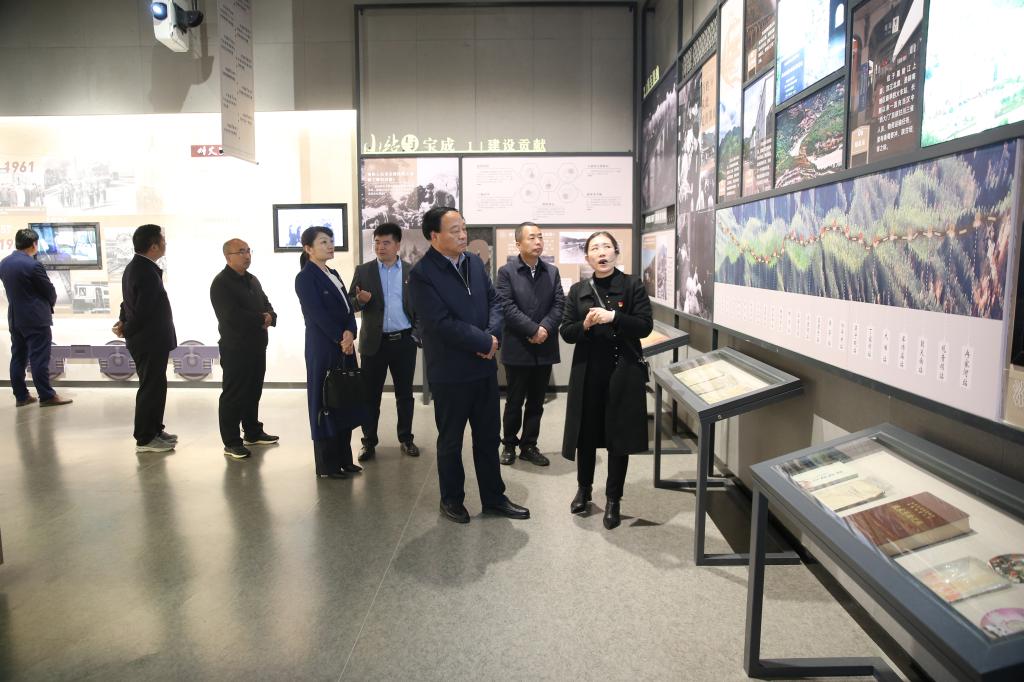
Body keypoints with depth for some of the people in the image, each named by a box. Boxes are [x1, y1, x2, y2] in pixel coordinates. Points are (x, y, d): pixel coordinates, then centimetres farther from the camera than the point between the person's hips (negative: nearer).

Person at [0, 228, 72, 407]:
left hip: (15, 318, 8)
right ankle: (46, 396, -1)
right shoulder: (33, 265, -17)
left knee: (18, 357, 10)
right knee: (39, 358, -5)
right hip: (36, 318, -7)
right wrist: (49, 304, 11)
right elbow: (50, 291, -10)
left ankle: (21, 396, 15)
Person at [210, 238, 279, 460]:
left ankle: (253, 432, 29)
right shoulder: (221, 283, -11)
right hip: (235, 348, -8)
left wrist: (270, 317, -7)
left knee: (254, 392, 16)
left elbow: (266, 305, 17)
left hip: (257, 346, 8)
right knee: (233, 395, -1)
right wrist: (261, 319, -12)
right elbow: (233, 316, -21)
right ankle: (231, 442, 6)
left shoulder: (252, 280, 16)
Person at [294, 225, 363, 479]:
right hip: (323, 348, -8)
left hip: (345, 346, 8)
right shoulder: (305, 278, -8)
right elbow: (317, 314, -15)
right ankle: (327, 465, 11)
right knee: (325, 404, 1)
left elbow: (348, 308, 8)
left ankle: (344, 459, 22)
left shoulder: (333, 274, 15)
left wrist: (350, 333, -10)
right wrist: (340, 339, -13)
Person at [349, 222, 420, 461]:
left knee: (405, 393, 10)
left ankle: (406, 439, 22)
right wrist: (359, 300, -19)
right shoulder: (363, 271, 3)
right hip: (374, 341, 0)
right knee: (371, 394, 5)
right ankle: (369, 442, 16)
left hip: (404, 341, 1)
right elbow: (350, 304, 2)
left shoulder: (412, 271, 4)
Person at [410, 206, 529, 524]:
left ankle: (494, 497, 29)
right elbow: (442, 323, -22)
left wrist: (492, 334, -12)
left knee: (488, 436, 15)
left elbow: (494, 300, 7)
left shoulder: (474, 262, 5)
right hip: (450, 372, -6)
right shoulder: (421, 274, -15)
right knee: (450, 440, 11)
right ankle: (451, 499, 29)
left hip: (484, 367, 6)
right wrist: (484, 342, -17)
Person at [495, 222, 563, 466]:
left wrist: (545, 329, -15)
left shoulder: (552, 272, 9)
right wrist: (533, 329, -18)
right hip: (517, 348, -4)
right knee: (514, 401, 7)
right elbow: (507, 307, -13)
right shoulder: (506, 271, -4)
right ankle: (509, 444, 24)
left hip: (544, 349, 4)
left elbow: (559, 304, 1)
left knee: (536, 402, 11)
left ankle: (529, 446, 23)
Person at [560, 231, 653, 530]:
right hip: (588, 373, 2)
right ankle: (584, 488, 33)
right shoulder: (578, 290, 6)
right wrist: (585, 325, -17)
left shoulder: (632, 285, -3)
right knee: (586, 433, 11)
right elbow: (565, 332, 3)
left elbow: (645, 326, -9)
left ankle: (613, 499, 20)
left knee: (619, 437, 6)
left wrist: (613, 317, -22)